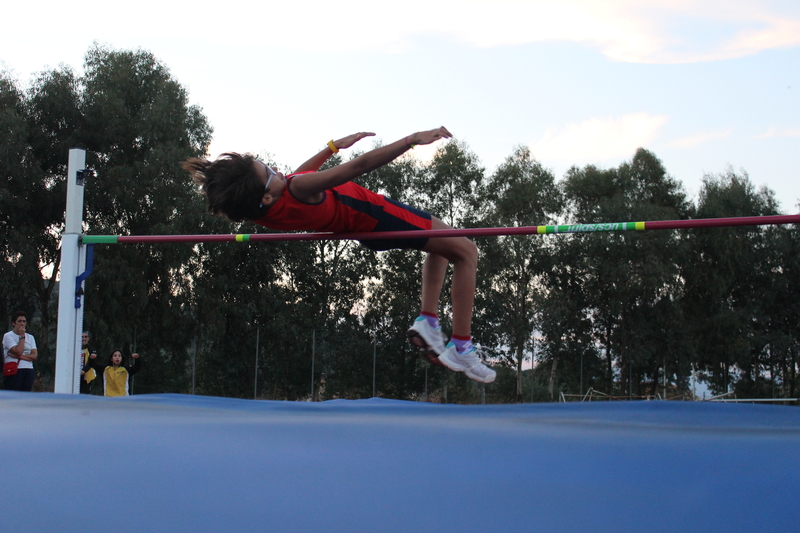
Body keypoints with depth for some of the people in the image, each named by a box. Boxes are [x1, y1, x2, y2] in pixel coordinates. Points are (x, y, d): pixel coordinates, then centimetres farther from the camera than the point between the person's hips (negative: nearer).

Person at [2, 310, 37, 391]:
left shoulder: (30, 337, 16)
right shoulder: (8, 336, 0)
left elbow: (34, 355, 4)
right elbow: (18, 351, -13)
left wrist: (20, 356, -10)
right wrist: (22, 336, -5)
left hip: (28, 371, 5)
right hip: (14, 370, -5)